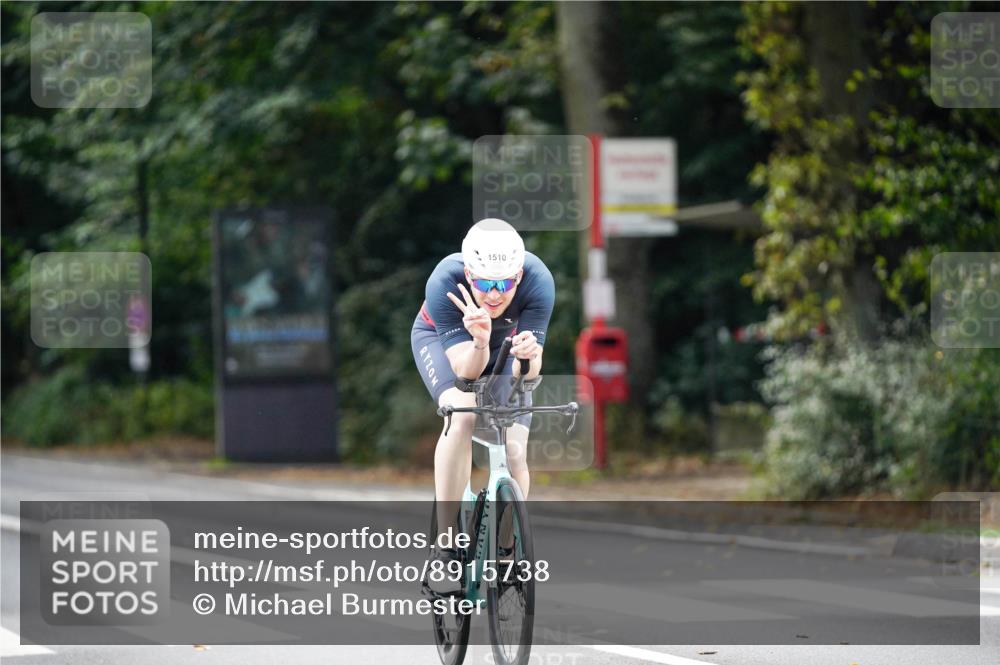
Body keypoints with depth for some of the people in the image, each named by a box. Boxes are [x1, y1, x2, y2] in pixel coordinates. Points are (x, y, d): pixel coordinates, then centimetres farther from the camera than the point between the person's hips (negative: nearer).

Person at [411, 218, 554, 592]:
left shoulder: (538, 283, -35)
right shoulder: (444, 284, -39)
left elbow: (527, 375, -34)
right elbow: (466, 370, -39)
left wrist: (529, 356, -56)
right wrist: (480, 343, -59)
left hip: (506, 342, 2)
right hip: (441, 337, -2)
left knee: (514, 450, -14)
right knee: (463, 416, -31)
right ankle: (445, 551, -26)